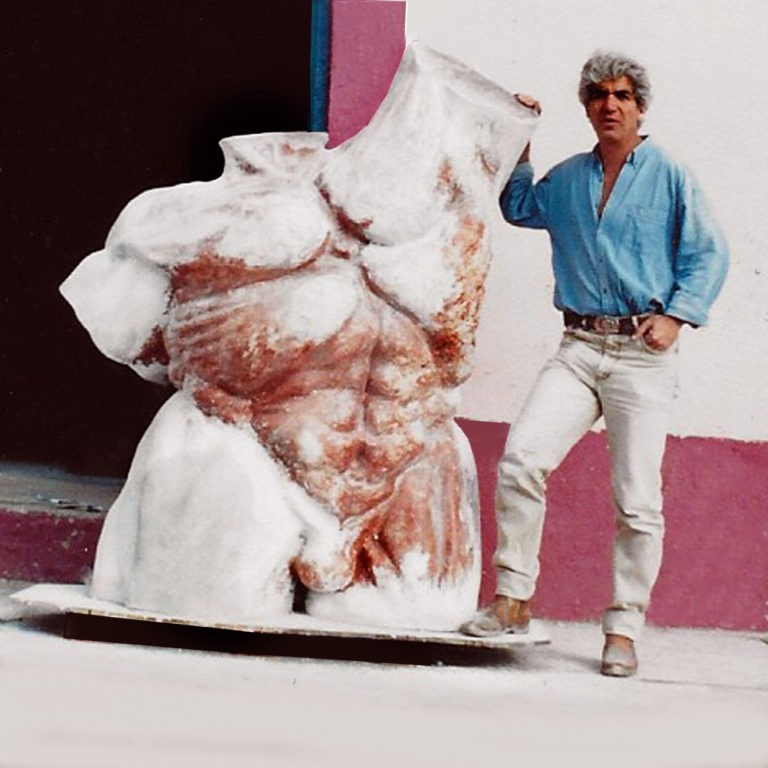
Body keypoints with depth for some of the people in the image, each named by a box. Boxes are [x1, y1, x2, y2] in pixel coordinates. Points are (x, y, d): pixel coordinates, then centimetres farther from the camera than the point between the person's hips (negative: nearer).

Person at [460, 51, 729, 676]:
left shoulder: (669, 177, 3)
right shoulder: (567, 180, 15)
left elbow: (709, 255, 2)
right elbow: (519, 208, 33)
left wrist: (676, 317, -10)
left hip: (643, 352, -3)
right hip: (580, 348, 3)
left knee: (638, 500, -4)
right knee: (521, 459, -14)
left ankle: (624, 630, 4)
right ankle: (513, 599, -4)